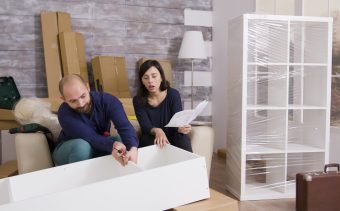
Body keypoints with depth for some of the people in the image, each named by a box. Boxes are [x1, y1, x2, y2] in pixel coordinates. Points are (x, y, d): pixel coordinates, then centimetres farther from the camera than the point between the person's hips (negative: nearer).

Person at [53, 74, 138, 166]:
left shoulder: (107, 100, -23)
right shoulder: (64, 112, -29)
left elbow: (125, 126, -37)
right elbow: (90, 137, -35)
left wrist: (133, 148, -56)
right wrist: (112, 145, -55)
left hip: (99, 147, 3)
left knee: (123, 141, -25)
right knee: (82, 146, -37)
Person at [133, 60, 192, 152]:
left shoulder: (173, 94, -9)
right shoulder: (138, 100, -7)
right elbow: (145, 126, -16)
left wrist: (181, 128, -40)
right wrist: (157, 131, -39)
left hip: (172, 136, 0)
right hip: (151, 139, 0)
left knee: (183, 138, -29)